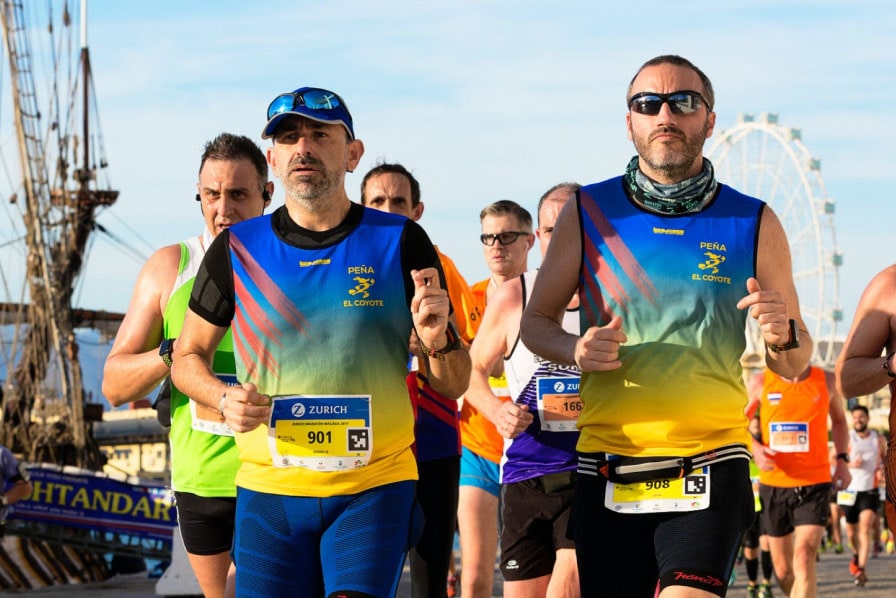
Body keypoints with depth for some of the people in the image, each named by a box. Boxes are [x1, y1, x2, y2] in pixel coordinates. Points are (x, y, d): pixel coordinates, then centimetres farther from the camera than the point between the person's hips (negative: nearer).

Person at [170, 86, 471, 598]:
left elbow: (453, 387, 3)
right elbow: (188, 356, 14)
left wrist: (437, 340, -19)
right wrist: (224, 397, -7)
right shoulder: (237, 249, 3)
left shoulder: (399, 242, 0)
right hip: (268, 493, 2)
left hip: (376, 488, -2)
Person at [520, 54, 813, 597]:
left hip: (711, 468, -2)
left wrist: (783, 335, -13)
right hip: (608, 471, 2)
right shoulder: (588, 213, 6)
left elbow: (794, 367, 10)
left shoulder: (754, 224, 5)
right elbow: (536, 322, 13)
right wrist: (575, 350, -9)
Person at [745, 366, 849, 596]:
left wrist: (842, 460, 8)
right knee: (783, 572, 10)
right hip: (773, 484, 1)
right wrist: (755, 448, -12)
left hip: (814, 484, -1)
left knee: (804, 559, -19)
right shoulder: (760, 383, -2)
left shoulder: (827, 381, 0)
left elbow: (839, 420, 19)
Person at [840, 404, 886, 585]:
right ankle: (856, 555, 44)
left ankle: (861, 569, -21)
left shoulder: (878, 439, 5)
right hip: (850, 490, 1)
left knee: (866, 527, -17)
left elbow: (887, 459, 19)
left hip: (870, 490, -1)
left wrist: (883, 470, -3)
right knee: (852, 531, 11)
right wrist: (849, 464, -18)